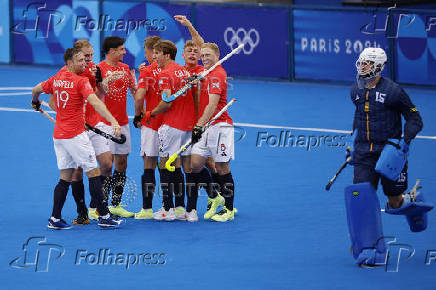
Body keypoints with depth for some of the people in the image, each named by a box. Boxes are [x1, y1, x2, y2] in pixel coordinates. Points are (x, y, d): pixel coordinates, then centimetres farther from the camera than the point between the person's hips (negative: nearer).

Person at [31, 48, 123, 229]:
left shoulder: (56, 79, 8)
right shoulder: (81, 81, -12)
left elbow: (36, 90, 24)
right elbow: (95, 103, -25)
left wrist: (35, 102, 47)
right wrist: (113, 121, -34)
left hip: (59, 136, 7)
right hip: (76, 135, -7)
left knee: (65, 177, 12)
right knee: (94, 173, -2)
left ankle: (55, 219, 8)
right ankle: (104, 216, -4)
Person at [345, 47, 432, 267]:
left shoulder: (392, 91, -12)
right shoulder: (356, 91, 6)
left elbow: (415, 119, -6)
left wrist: (405, 143, -18)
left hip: (388, 153, -4)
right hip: (363, 154, 4)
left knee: (395, 202, 5)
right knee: (361, 198, -13)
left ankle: (412, 202, 43)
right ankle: (370, 251, -10)